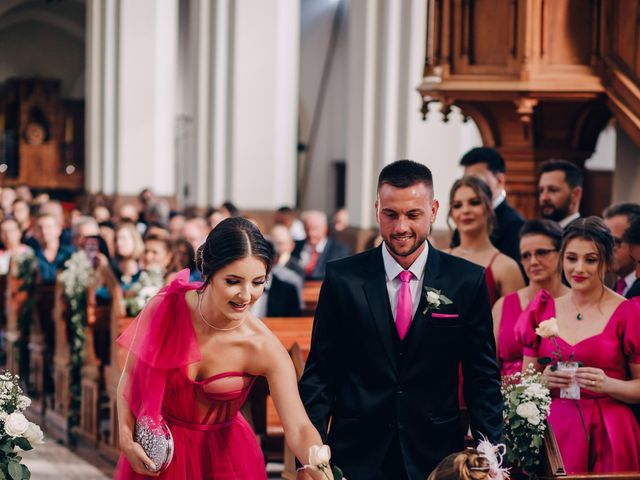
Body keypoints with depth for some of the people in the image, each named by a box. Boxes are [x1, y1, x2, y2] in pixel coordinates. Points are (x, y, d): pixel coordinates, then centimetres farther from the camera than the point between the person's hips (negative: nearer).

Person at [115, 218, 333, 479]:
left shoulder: (265, 348, -25)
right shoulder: (165, 309, -21)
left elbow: (299, 430, -30)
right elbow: (130, 376, -5)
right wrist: (126, 438, -17)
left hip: (223, 456, -1)